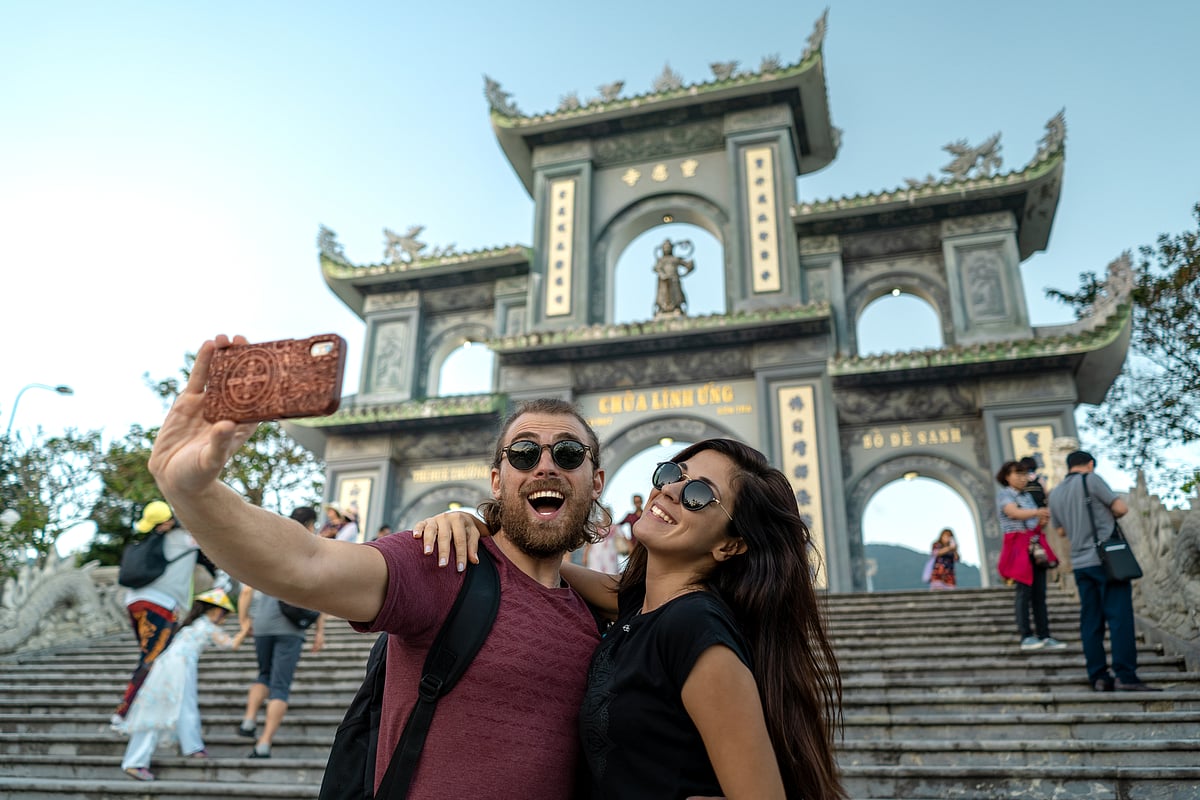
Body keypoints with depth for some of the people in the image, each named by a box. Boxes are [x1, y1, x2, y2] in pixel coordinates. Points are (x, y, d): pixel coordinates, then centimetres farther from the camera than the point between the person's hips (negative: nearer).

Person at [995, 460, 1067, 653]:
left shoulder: (1027, 496, 20)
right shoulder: (1003, 494, -2)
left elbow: (1035, 521, 21)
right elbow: (1014, 513, -22)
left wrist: (1043, 521, -3)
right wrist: (1037, 512, -39)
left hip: (1036, 546, 7)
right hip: (1019, 545, -7)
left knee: (1040, 593, 4)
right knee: (1024, 591, -10)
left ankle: (1045, 637, 5)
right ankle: (1026, 637, -8)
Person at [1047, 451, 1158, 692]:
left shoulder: (1055, 494, 13)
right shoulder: (1091, 479, -4)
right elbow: (1121, 508, -6)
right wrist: (1107, 515, 14)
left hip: (1080, 563, 6)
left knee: (1090, 622, 6)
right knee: (1120, 618, -6)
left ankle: (1098, 677, 5)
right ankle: (1125, 676, -10)